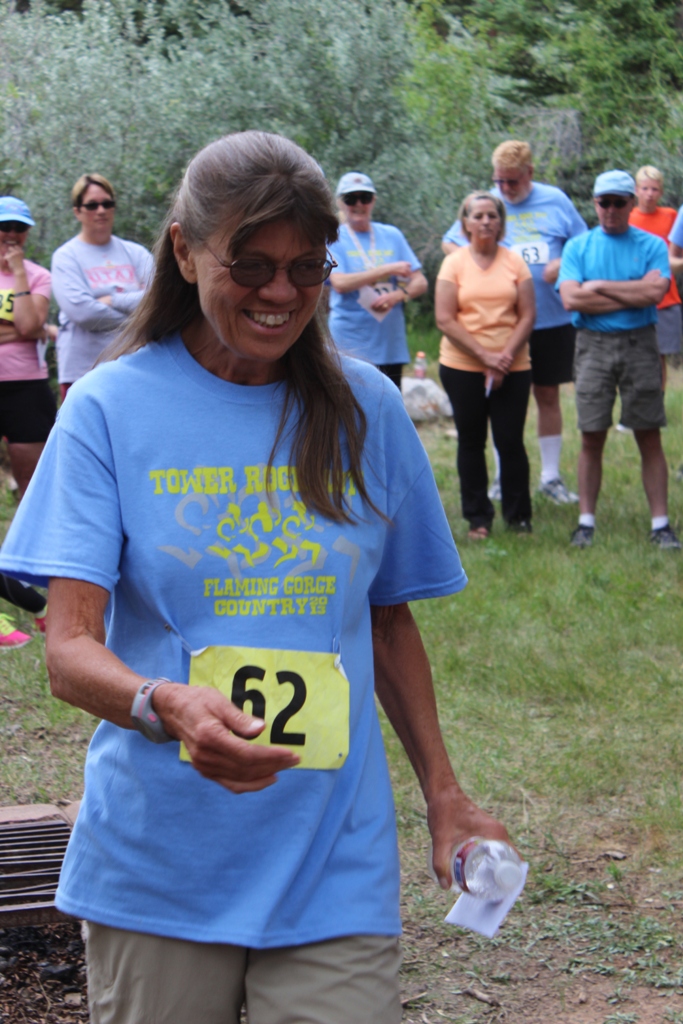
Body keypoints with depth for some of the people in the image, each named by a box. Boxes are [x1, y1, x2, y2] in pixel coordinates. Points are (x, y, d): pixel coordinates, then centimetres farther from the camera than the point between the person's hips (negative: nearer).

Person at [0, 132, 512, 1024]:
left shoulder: (367, 412, 4)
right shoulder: (112, 408, -4)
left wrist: (444, 793, 8)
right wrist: (167, 705, -31)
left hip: (334, 868, 1)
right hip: (156, 869, -1)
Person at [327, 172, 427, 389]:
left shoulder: (392, 235, 13)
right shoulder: (334, 239, 1)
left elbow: (420, 282, 10)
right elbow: (339, 283, -15)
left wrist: (397, 295, -11)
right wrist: (387, 269, -15)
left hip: (391, 345, 4)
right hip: (350, 345, -4)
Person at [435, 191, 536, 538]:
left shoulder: (515, 262, 4)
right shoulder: (454, 263, 0)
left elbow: (527, 315, 1)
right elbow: (445, 320, -6)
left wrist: (505, 357, -11)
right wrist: (484, 356, -12)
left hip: (512, 368, 0)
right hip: (462, 367, 0)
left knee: (510, 442, -1)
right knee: (471, 443, 7)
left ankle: (519, 517, 11)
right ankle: (478, 519, 15)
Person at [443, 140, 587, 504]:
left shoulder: (555, 200, 3)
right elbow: (449, 243, 8)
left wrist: (564, 263, -11)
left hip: (552, 319, 1)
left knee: (548, 395, 9)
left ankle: (551, 476, 18)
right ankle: (504, 476, 16)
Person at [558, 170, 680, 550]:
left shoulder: (652, 245, 5)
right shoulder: (578, 247, 7)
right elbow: (571, 299, -7)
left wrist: (600, 286, -8)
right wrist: (630, 296, -8)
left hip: (639, 344, -1)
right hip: (594, 345, 1)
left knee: (650, 436, 0)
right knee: (592, 437, 2)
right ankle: (586, 521, 9)